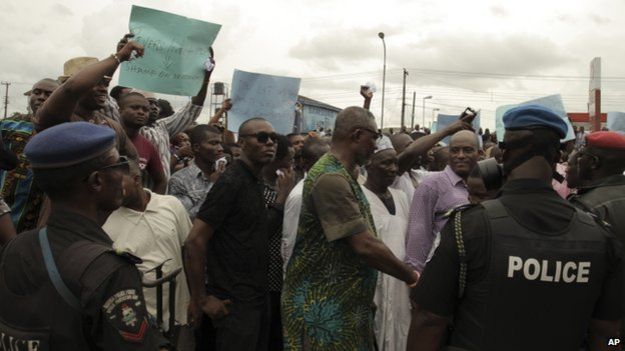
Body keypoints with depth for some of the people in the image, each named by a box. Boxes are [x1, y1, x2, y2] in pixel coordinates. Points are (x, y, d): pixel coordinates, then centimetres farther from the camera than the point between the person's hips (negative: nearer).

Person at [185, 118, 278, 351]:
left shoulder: (255, 181, 9)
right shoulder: (231, 182, -17)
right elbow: (195, 241, -20)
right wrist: (201, 300, -16)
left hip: (258, 295, 9)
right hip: (235, 300, -9)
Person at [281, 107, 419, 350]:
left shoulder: (343, 173, 10)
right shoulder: (331, 178, -23)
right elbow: (365, 246, -25)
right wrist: (412, 277, -13)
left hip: (344, 300, 10)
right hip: (322, 304, -10)